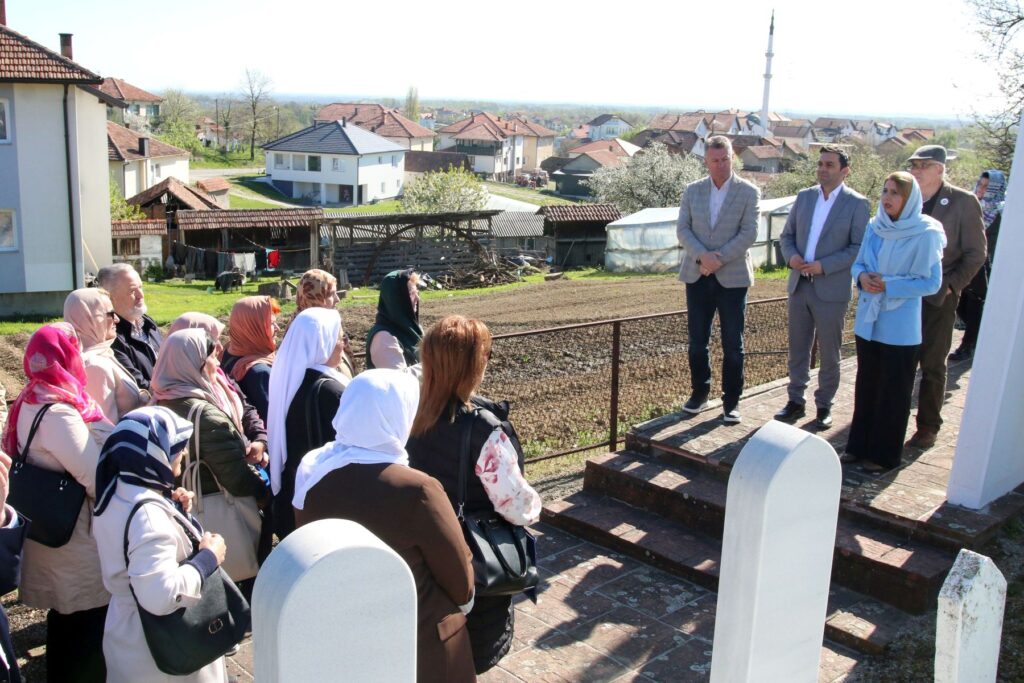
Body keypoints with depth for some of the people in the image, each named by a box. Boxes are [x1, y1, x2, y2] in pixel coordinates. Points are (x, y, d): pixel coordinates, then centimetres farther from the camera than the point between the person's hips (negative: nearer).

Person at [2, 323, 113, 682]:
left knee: (67, 622, 23)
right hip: (78, 544, -9)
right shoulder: (58, 413, -24)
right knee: (88, 632, 4)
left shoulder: (30, 403, 6)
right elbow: (99, 477, -25)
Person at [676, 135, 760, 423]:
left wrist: (719, 259, -18)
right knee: (697, 340, 9)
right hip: (697, 276, 3)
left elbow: (748, 233, -9)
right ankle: (700, 392, 24)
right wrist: (702, 256, -17)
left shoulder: (748, 192, -1)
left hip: (732, 277, -2)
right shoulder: (692, 191, 7)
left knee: (732, 344, 2)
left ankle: (731, 401, 12)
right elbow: (682, 229, 0)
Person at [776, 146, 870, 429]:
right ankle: (795, 401, 23)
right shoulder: (804, 197, 9)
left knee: (829, 354, 7)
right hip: (799, 286, 4)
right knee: (797, 349, 12)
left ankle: (824, 406, 20)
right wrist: (791, 256, -8)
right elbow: (786, 236, 13)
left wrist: (824, 266, -19)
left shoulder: (857, 204, -5)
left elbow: (859, 248, -10)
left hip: (831, 291, -4)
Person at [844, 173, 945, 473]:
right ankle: (859, 445, 26)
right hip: (868, 321, 5)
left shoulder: (924, 235, -12)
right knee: (866, 385, 14)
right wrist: (862, 276, -10)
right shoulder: (874, 228, 4)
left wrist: (888, 285, -20)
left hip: (900, 327, -5)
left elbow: (931, 282, -12)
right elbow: (858, 263, 13)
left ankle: (884, 454, 16)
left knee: (894, 391, 5)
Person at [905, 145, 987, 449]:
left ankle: (928, 426, 17)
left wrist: (951, 286, -10)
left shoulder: (963, 202, -6)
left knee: (933, 365, 6)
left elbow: (975, 254, -3)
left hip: (938, 298, -3)